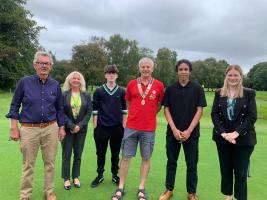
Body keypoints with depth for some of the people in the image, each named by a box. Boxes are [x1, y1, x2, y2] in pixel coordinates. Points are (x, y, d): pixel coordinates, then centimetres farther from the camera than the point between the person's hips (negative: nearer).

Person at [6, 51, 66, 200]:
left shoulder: (55, 85, 3)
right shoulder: (24, 82, -3)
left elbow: (59, 108, 10)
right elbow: (15, 105, 1)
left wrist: (61, 128, 8)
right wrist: (14, 128, -3)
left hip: (51, 128, 2)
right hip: (29, 129, -1)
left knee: (50, 163, 11)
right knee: (28, 165, 10)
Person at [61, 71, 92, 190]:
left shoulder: (86, 95, 3)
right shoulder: (64, 95, -3)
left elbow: (89, 112, 0)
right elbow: (61, 112, -7)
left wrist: (80, 125, -10)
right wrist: (72, 126, -14)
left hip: (81, 129, 2)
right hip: (67, 128, -2)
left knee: (78, 154, 9)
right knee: (66, 154, 5)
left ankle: (76, 177, 24)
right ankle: (66, 179, 19)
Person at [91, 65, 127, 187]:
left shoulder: (122, 92, 3)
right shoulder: (98, 91, 0)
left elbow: (124, 110, 6)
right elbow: (95, 110, 1)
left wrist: (124, 126, 3)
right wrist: (95, 127, -1)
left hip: (117, 128, 1)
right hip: (101, 128, 0)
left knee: (115, 153, 12)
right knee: (100, 153, 11)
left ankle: (115, 175, 29)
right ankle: (100, 175, 28)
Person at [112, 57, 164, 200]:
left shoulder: (159, 85, -1)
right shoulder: (131, 84, 2)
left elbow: (160, 104, 11)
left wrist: (149, 114, 7)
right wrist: (136, 114, 11)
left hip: (149, 128, 0)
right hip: (131, 127, 1)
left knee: (146, 158, 8)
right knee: (126, 156, 6)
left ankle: (141, 188, 23)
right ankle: (120, 188, 20)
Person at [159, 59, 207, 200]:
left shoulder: (197, 89, -1)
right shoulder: (170, 89, 3)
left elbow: (199, 111, -4)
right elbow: (166, 110, 2)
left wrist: (189, 131, -11)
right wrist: (174, 129, -9)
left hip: (191, 133, -1)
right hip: (173, 132, 1)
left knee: (192, 164, 8)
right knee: (171, 162, 12)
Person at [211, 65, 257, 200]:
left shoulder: (249, 93, -1)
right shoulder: (219, 93, 5)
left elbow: (252, 116, -7)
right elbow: (214, 114, -1)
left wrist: (236, 133, -18)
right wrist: (223, 133, -14)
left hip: (243, 139, -2)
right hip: (222, 137, 2)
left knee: (241, 172, 3)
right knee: (225, 169, 12)